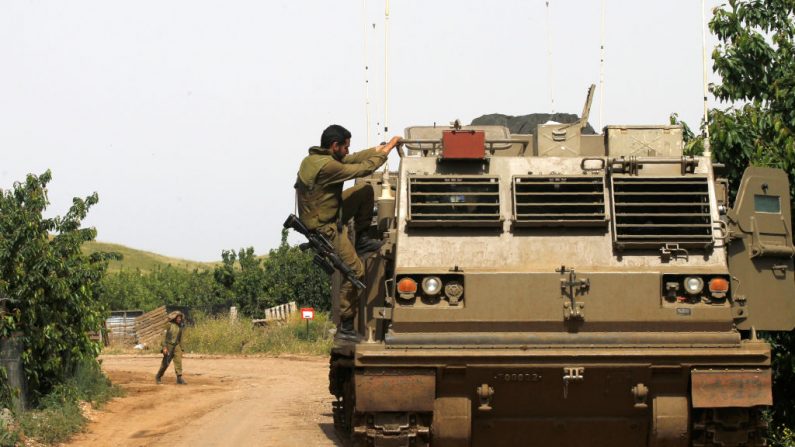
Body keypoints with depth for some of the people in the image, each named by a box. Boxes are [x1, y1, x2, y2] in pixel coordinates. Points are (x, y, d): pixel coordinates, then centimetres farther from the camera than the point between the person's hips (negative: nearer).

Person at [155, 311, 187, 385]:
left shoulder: (180, 326, 7)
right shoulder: (170, 325, -9)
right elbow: (165, 336, -10)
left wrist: (181, 348, 15)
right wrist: (164, 347, -16)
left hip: (176, 346, 4)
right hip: (169, 345, -4)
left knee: (178, 361, -9)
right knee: (165, 363, 5)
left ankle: (179, 379, -11)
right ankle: (158, 377, 24)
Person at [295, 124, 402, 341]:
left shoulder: (313, 159, 3)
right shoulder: (327, 166, -26)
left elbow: (350, 160, 14)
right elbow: (364, 169, -19)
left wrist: (379, 149, 13)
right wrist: (387, 149, -7)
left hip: (325, 216, 10)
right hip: (326, 228, -10)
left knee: (366, 191, 13)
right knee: (355, 271, -5)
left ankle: (362, 240, 16)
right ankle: (345, 327, 1)